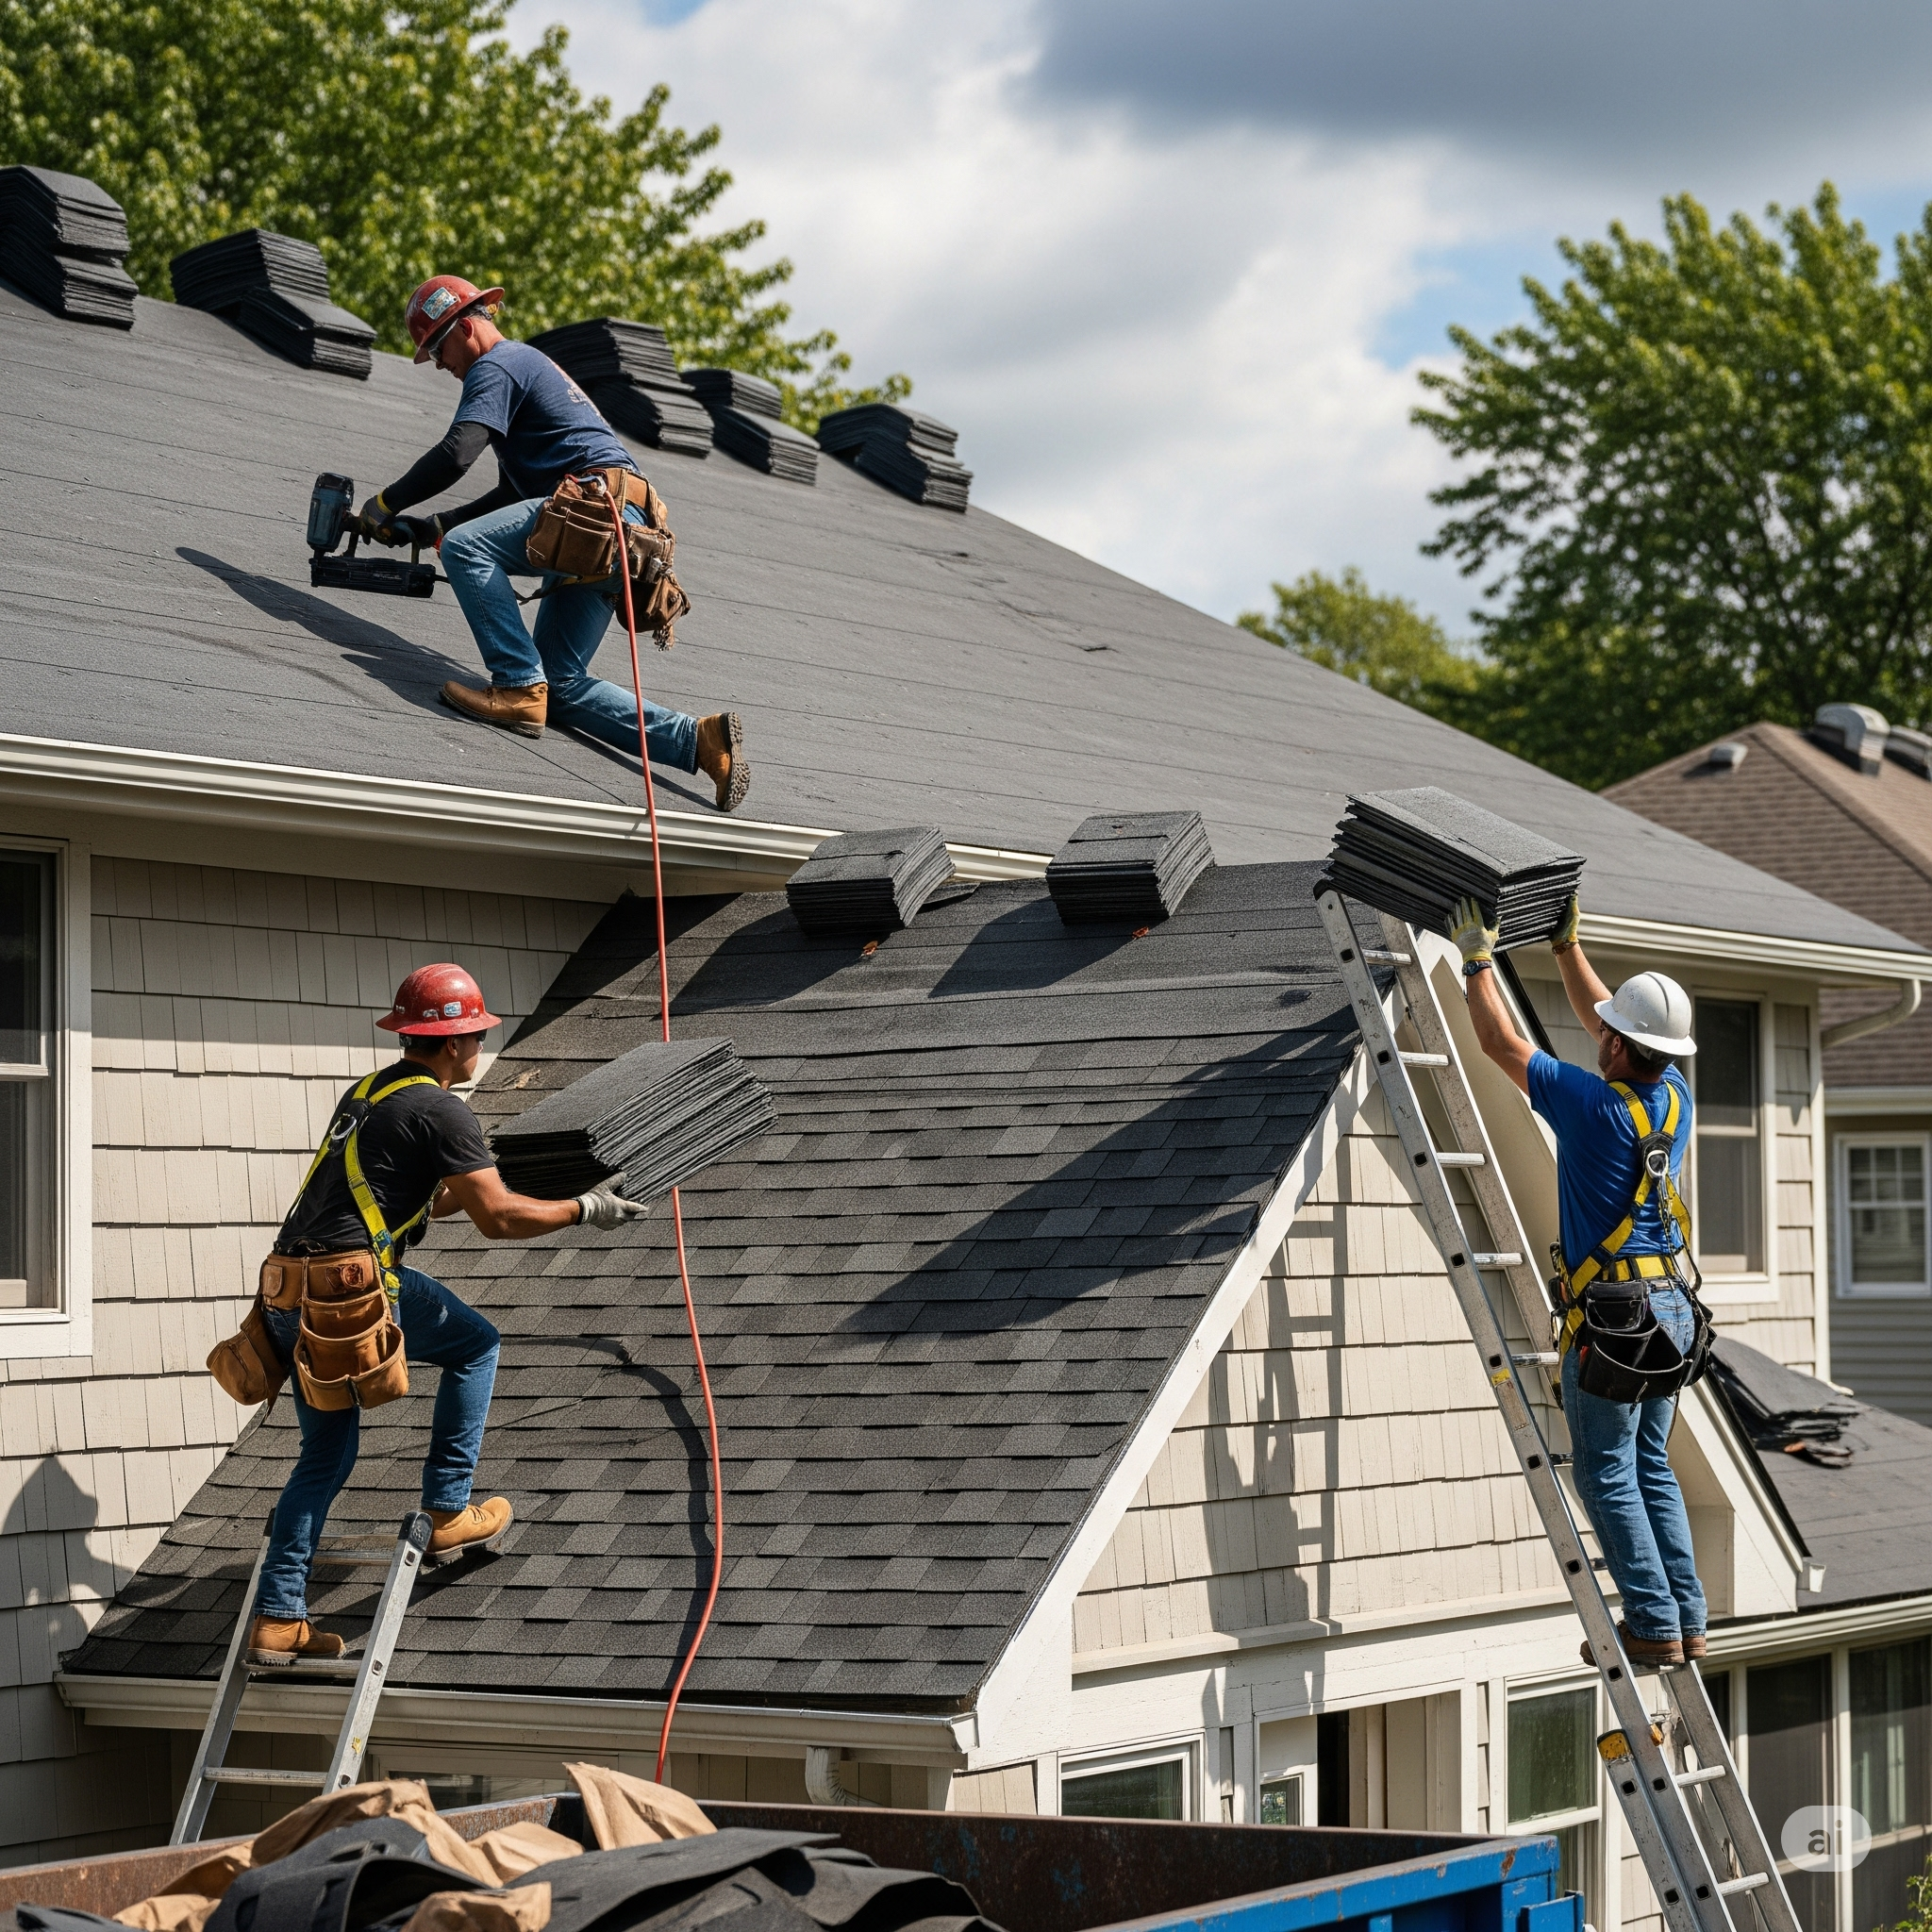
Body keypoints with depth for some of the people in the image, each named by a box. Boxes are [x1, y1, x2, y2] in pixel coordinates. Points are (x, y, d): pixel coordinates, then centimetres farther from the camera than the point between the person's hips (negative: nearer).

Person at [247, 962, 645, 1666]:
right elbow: (498, 1218, -8)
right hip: (351, 1282, -8)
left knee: (327, 1453, 16)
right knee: (475, 1344, 14)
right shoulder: (440, 1110, -5)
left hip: (289, 1296, 8)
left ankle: (277, 1617, 11)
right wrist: (583, 1210, 3)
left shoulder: (367, 1094, 24)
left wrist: (465, 1189, 46)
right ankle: (448, 1513, 12)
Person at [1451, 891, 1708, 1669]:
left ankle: (1652, 1623, -3)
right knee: (1650, 1465, 15)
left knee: (1607, 1472, 0)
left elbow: (1500, 1044, -8)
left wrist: (1477, 957, 3)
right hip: (1672, 1306, 8)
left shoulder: (1595, 1106, -16)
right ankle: (1687, 1619, 13)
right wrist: (1566, 944, 27)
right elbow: (1600, 1016, 22)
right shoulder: (1673, 1098, 5)